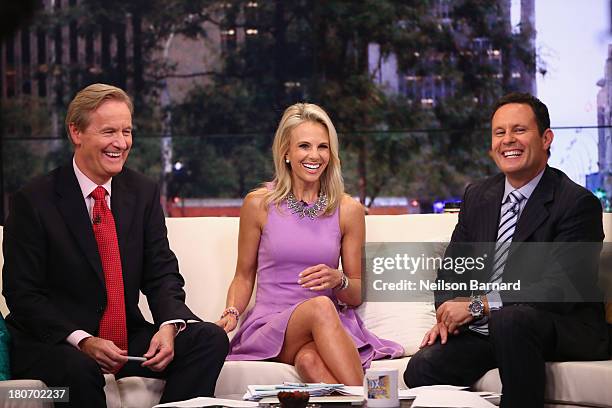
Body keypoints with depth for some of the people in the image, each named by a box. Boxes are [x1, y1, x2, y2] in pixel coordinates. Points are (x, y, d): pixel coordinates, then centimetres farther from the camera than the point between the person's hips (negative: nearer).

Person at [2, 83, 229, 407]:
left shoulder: (144, 193, 7)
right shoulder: (33, 201, -7)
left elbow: (162, 274, 6)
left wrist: (169, 326, -17)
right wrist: (81, 341, -24)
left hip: (127, 338, 5)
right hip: (51, 343, -5)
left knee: (210, 339, -15)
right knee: (80, 368, -38)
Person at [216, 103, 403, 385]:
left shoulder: (348, 210, 7)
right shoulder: (259, 204, 5)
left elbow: (357, 294, 11)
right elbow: (244, 276, 13)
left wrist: (338, 280, -12)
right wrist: (231, 314, -7)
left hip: (332, 329, 1)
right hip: (270, 327, 0)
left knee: (309, 359, -39)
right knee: (320, 307, -37)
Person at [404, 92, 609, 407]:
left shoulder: (579, 203, -9)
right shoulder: (477, 197, 13)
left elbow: (562, 288, -19)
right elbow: (452, 269, 18)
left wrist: (477, 305, -21)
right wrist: (448, 314, -5)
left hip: (563, 328, -5)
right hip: (483, 329, 5)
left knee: (510, 319, -37)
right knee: (421, 368, -22)